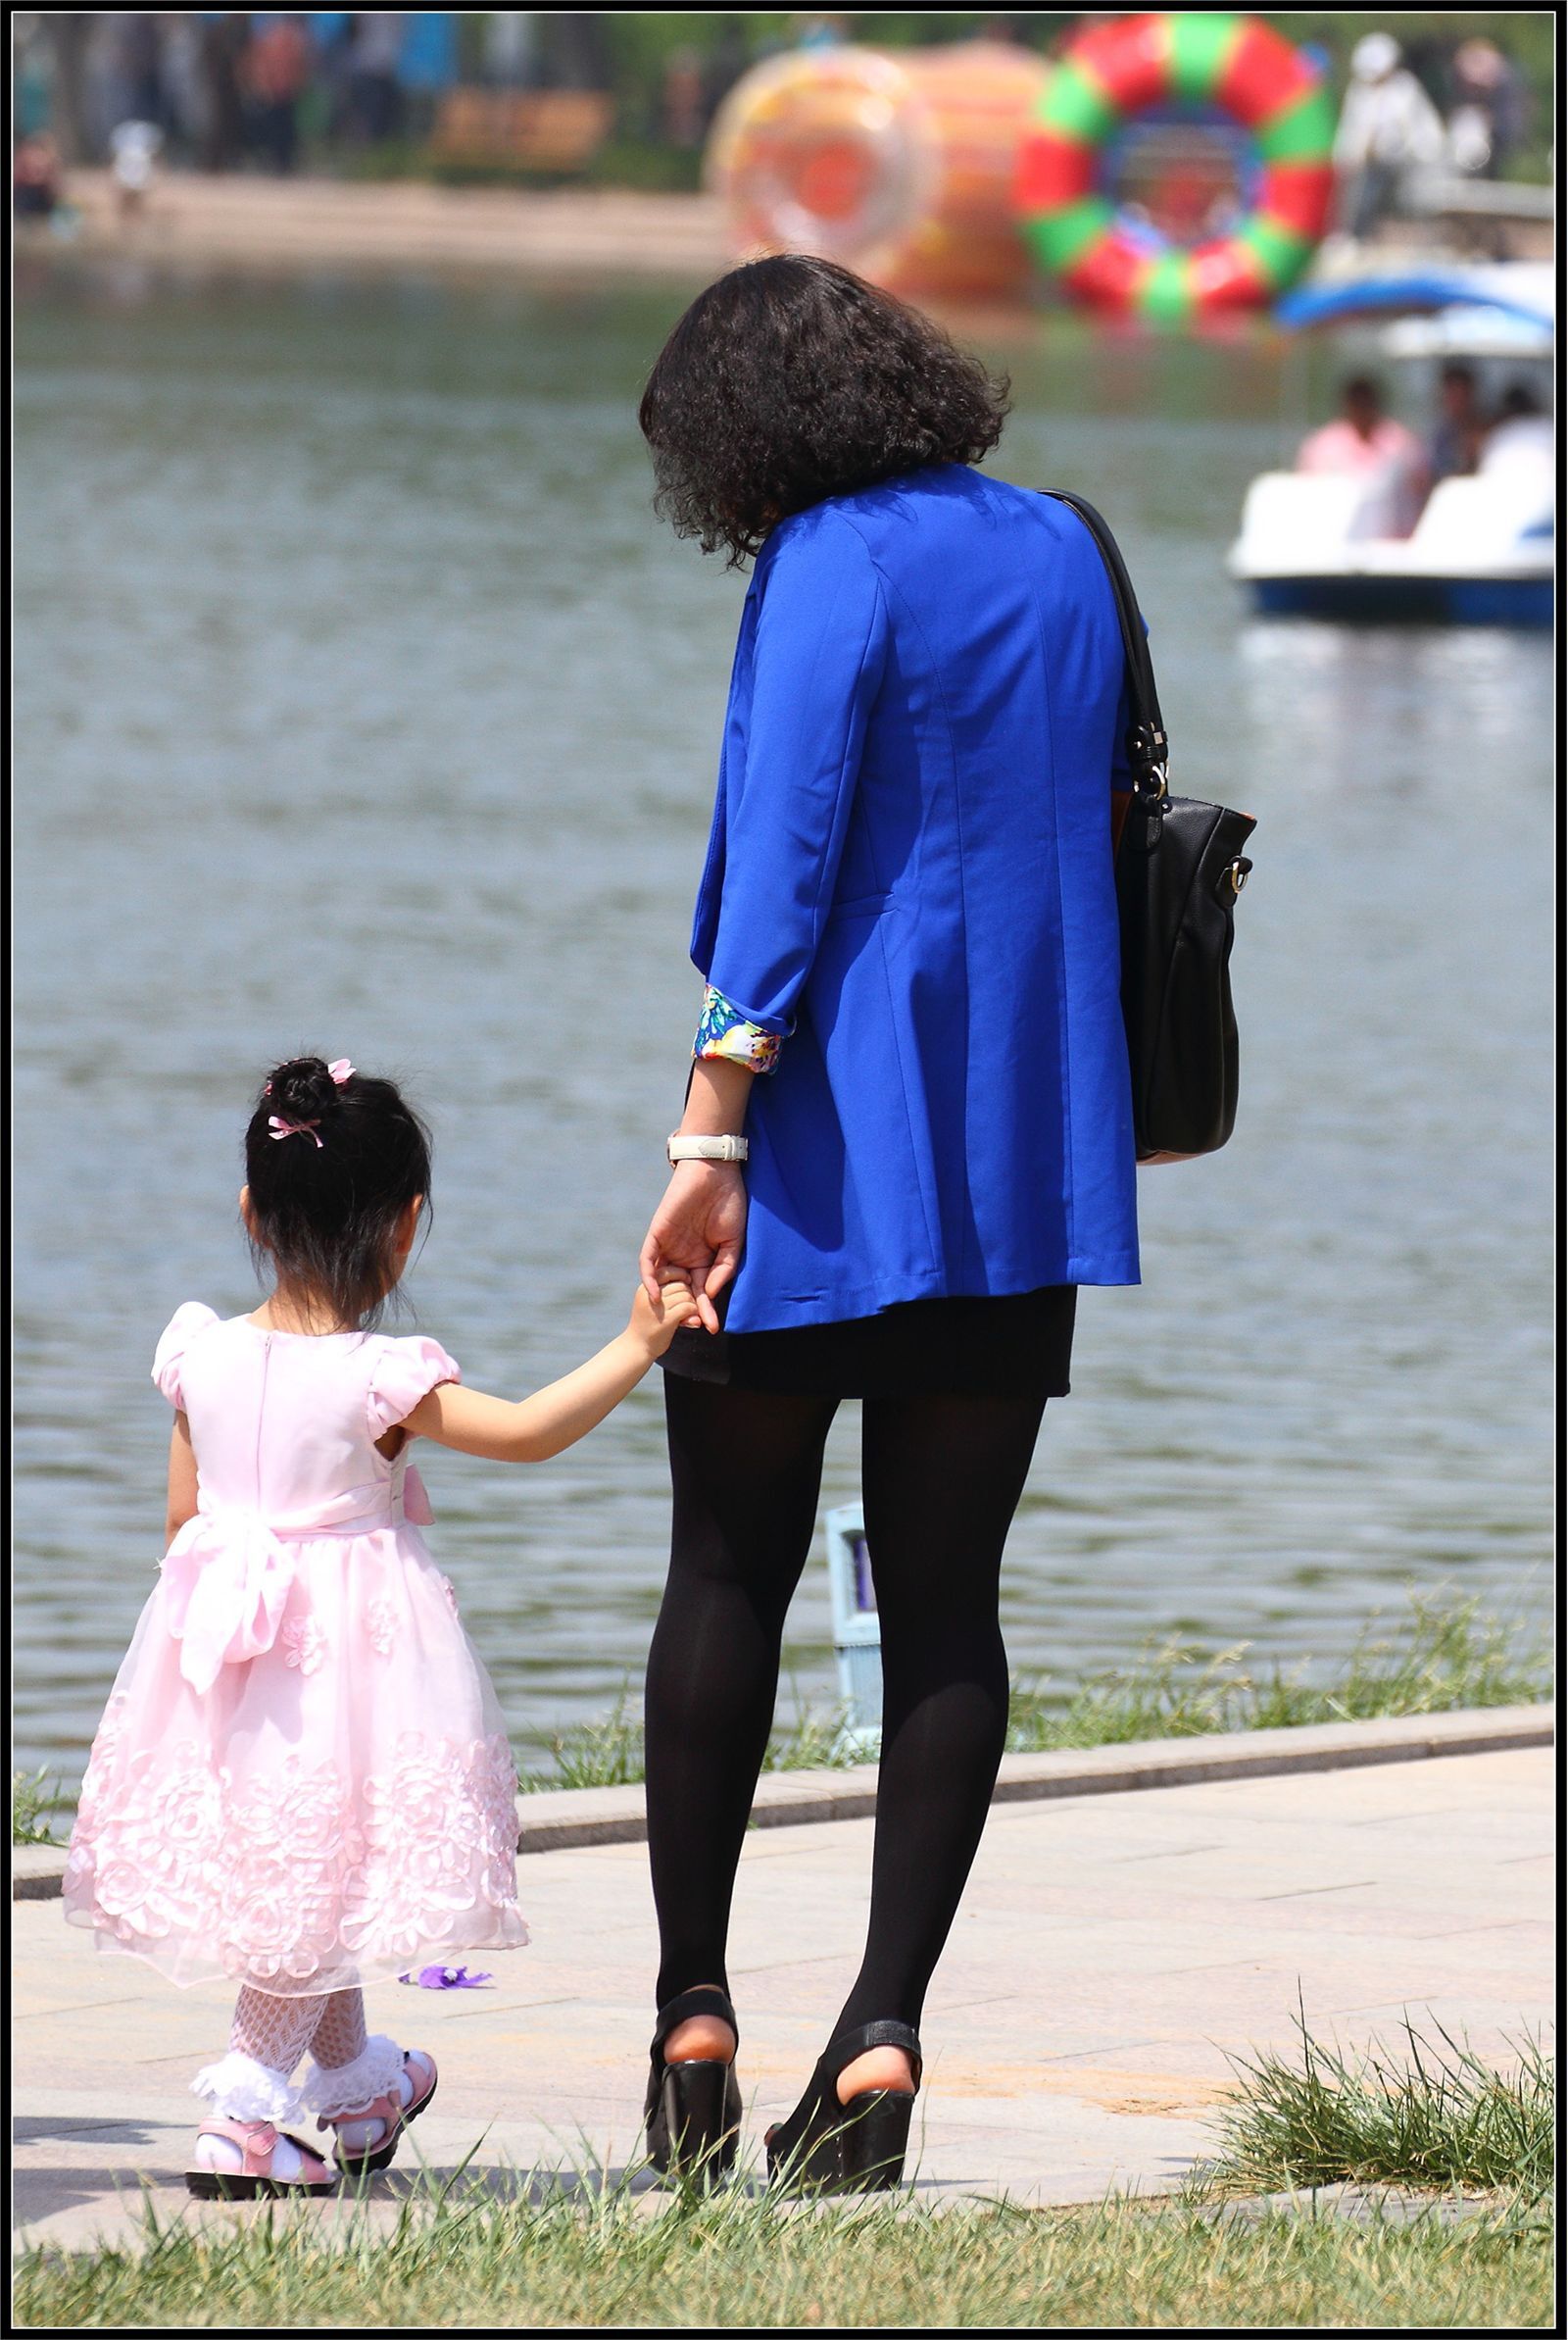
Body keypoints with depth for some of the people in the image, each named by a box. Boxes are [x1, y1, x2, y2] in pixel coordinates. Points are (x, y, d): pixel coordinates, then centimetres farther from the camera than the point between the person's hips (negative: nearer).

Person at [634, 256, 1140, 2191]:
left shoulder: (834, 566, -9)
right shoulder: (1062, 553, 11)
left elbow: (787, 846, -17)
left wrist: (716, 1124, -20)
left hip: (834, 1151, -5)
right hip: (1030, 1163, 5)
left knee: (728, 1575, 8)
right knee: (946, 1601, 4)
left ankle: (692, 2012, 10)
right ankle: (882, 2031, -5)